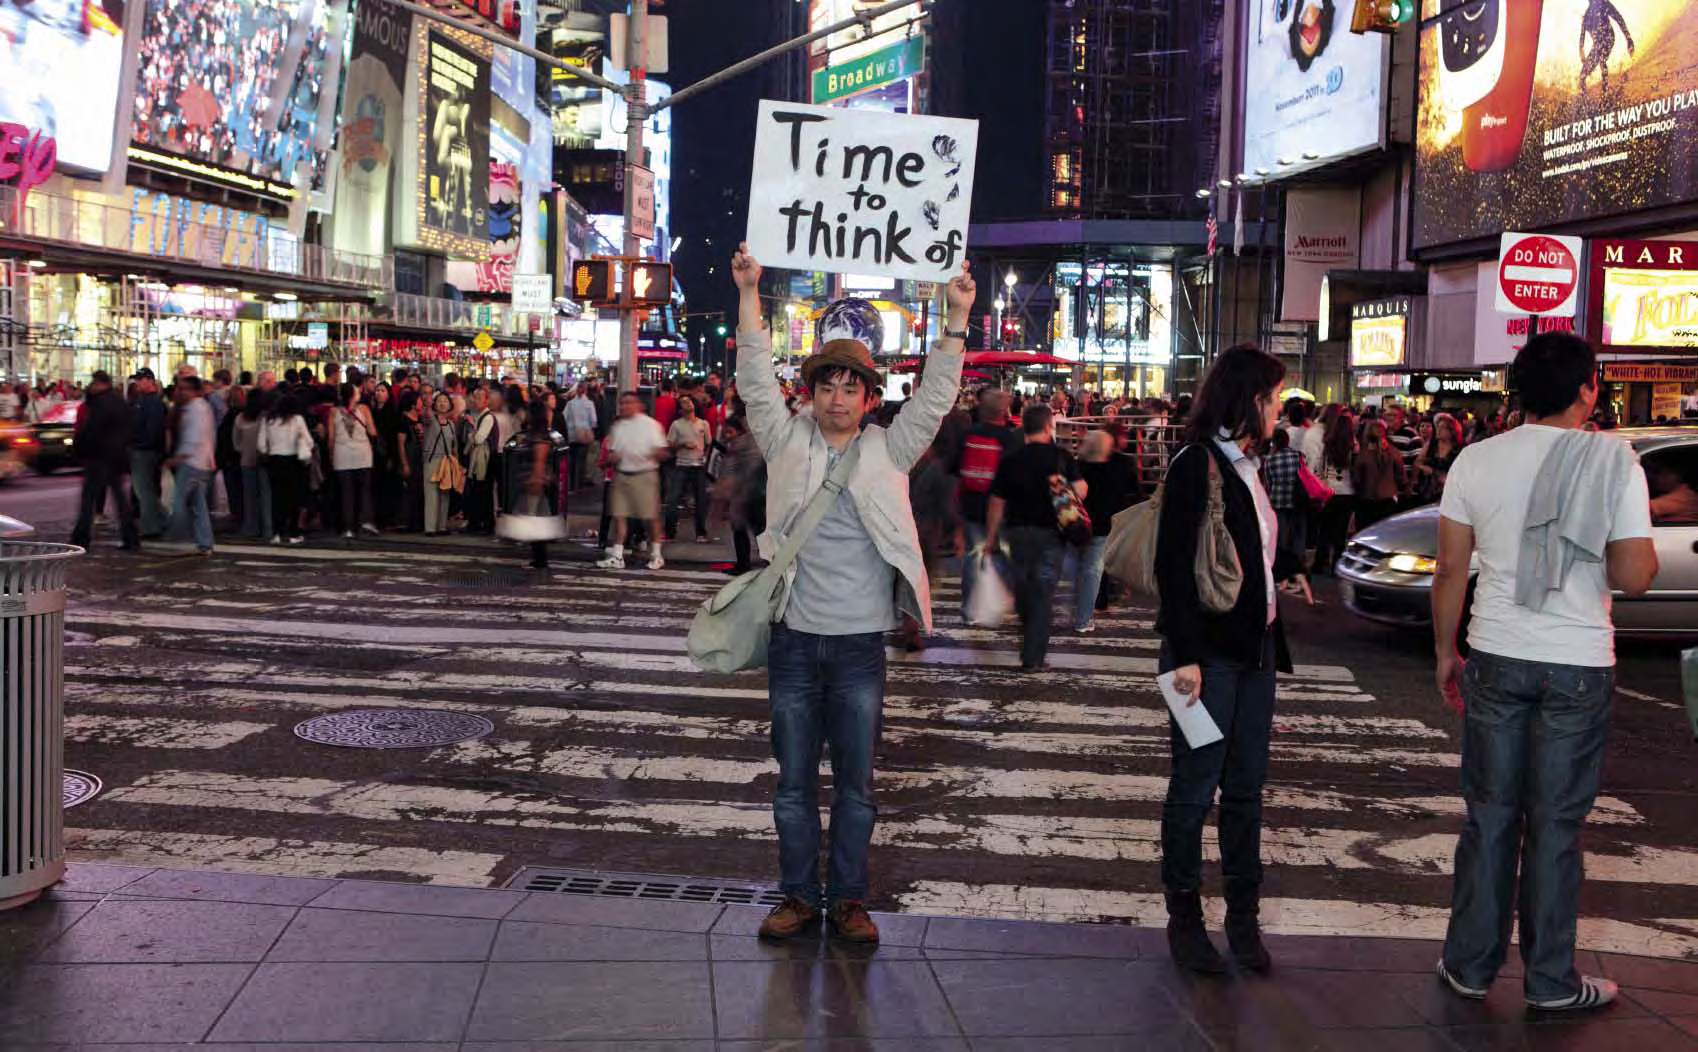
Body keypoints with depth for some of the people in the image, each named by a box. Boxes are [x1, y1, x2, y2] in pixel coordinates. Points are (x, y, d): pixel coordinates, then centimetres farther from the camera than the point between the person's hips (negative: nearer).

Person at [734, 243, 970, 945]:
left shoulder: (888, 451, 6)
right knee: (794, 781, 8)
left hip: (859, 645, 0)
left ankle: (848, 899, 18)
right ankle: (798, 897, 20)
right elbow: (756, 381, 0)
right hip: (794, 641, 0)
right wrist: (749, 295, -8)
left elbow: (933, 398, 1)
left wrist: (957, 319, -8)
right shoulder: (787, 443, 5)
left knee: (855, 784, 7)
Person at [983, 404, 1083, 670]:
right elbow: (1080, 491, -14)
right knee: (1044, 593, 2)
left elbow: (997, 502, -2)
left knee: (1022, 587, 18)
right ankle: (1032, 657, -1)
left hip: (1018, 531, 2)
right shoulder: (1062, 457, -7)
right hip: (1050, 531, -2)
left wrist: (991, 538, 8)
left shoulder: (1010, 460, -2)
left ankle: (1029, 640, 32)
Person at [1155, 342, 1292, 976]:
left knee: (1246, 787, 11)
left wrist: (1273, 640, 9)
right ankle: (1184, 918, 14)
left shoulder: (1246, 466, 14)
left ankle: (1243, 916, 19)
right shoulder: (1196, 466, -12)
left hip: (1254, 645, 8)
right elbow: (1173, 566, -16)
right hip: (1209, 651, -8)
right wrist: (1185, 655, -20)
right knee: (1196, 787, 3)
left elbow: (1257, 560, 14)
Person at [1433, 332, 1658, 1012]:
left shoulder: (1476, 460, -1)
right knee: (1556, 825, 7)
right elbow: (1635, 576, -10)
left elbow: (1450, 571, 1)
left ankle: (1470, 964, 20)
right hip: (1578, 667, -2)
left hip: (1495, 660, 2)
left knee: (1490, 816, 13)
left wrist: (1445, 652, 12)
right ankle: (1549, 980, 17)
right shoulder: (1613, 460, -9)